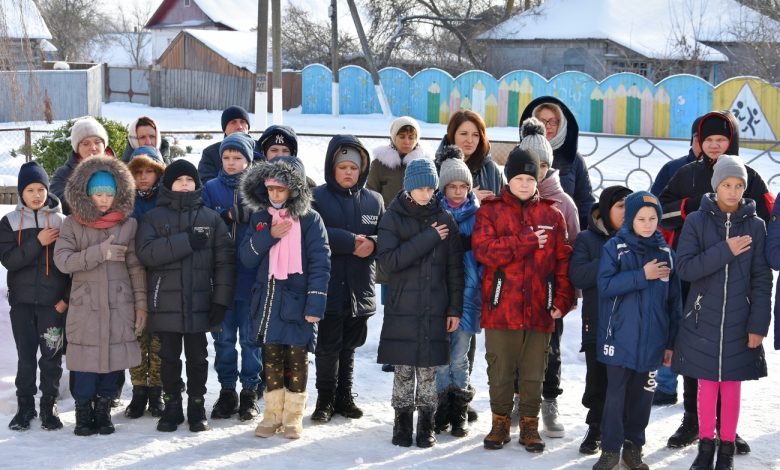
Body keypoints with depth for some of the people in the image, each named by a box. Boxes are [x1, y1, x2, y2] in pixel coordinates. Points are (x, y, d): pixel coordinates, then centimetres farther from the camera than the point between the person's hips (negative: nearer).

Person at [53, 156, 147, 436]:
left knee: (113, 359, 4)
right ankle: (84, 414, 12)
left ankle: (103, 411, 18)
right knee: (87, 361, -2)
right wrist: (99, 253, -16)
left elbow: (136, 267, 6)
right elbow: (62, 261, -8)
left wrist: (141, 305, 2)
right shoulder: (72, 224, 2)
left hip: (119, 305, 1)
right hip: (85, 305, -1)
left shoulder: (128, 224, 5)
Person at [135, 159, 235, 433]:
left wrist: (221, 299, -7)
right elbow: (146, 252, -13)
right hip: (166, 303, 0)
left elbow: (224, 261, 1)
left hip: (200, 303, 0)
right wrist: (187, 241, -18)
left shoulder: (211, 218, 6)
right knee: (169, 358, 7)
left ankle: (197, 408, 19)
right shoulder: (153, 218, 4)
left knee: (197, 357, 8)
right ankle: (172, 408, 19)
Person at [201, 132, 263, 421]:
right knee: (223, 337, 7)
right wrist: (224, 218, -15)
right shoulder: (211, 189, 8)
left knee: (250, 337, 3)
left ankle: (251, 392, 13)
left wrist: (247, 217, -17)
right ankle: (227, 390, 17)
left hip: (251, 276, -2)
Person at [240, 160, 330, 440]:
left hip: (297, 301, -4)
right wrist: (269, 236, -14)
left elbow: (320, 263, -9)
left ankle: (293, 418, 11)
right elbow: (247, 258, 2)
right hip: (268, 302, 4)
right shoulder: (260, 219, 9)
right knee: (271, 359, 9)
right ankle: (272, 415, 17)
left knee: (297, 360, 2)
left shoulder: (310, 219, -4)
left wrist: (315, 304, -15)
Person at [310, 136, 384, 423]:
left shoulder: (373, 200, 8)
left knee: (349, 345, 14)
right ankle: (325, 399, 12)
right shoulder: (318, 197, -5)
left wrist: (372, 244, -14)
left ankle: (344, 396, 26)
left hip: (360, 288, 4)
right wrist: (350, 242, -20)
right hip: (329, 286, -4)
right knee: (328, 345, 0)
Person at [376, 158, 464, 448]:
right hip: (402, 307, -1)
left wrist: (455, 308, 3)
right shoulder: (394, 218, 0)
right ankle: (402, 421, 16)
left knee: (428, 368, 3)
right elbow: (389, 259, -14)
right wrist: (429, 238, -14)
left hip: (435, 308, 1)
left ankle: (426, 423, 15)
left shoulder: (444, 219, 6)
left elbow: (455, 269, 7)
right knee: (403, 368, 3)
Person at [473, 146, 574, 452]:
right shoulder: (490, 211, 3)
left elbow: (563, 261, 6)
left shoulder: (552, 215, 9)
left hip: (539, 310, 2)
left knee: (534, 372, 8)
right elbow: (483, 250, -13)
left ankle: (529, 424, 20)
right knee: (500, 370, 7)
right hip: (501, 308, -1)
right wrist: (528, 241, -14)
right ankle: (500, 422, 21)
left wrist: (562, 300, -3)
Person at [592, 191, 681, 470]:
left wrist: (671, 342, 6)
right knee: (616, 394, 0)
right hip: (620, 337, -3)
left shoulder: (665, 253, 5)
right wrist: (642, 276, -18)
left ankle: (634, 447, 21)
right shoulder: (615, 248, -2)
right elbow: (606, 285, -14)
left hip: (651, 340, 3)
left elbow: (674, 300, 7)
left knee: (643, 395, 9)